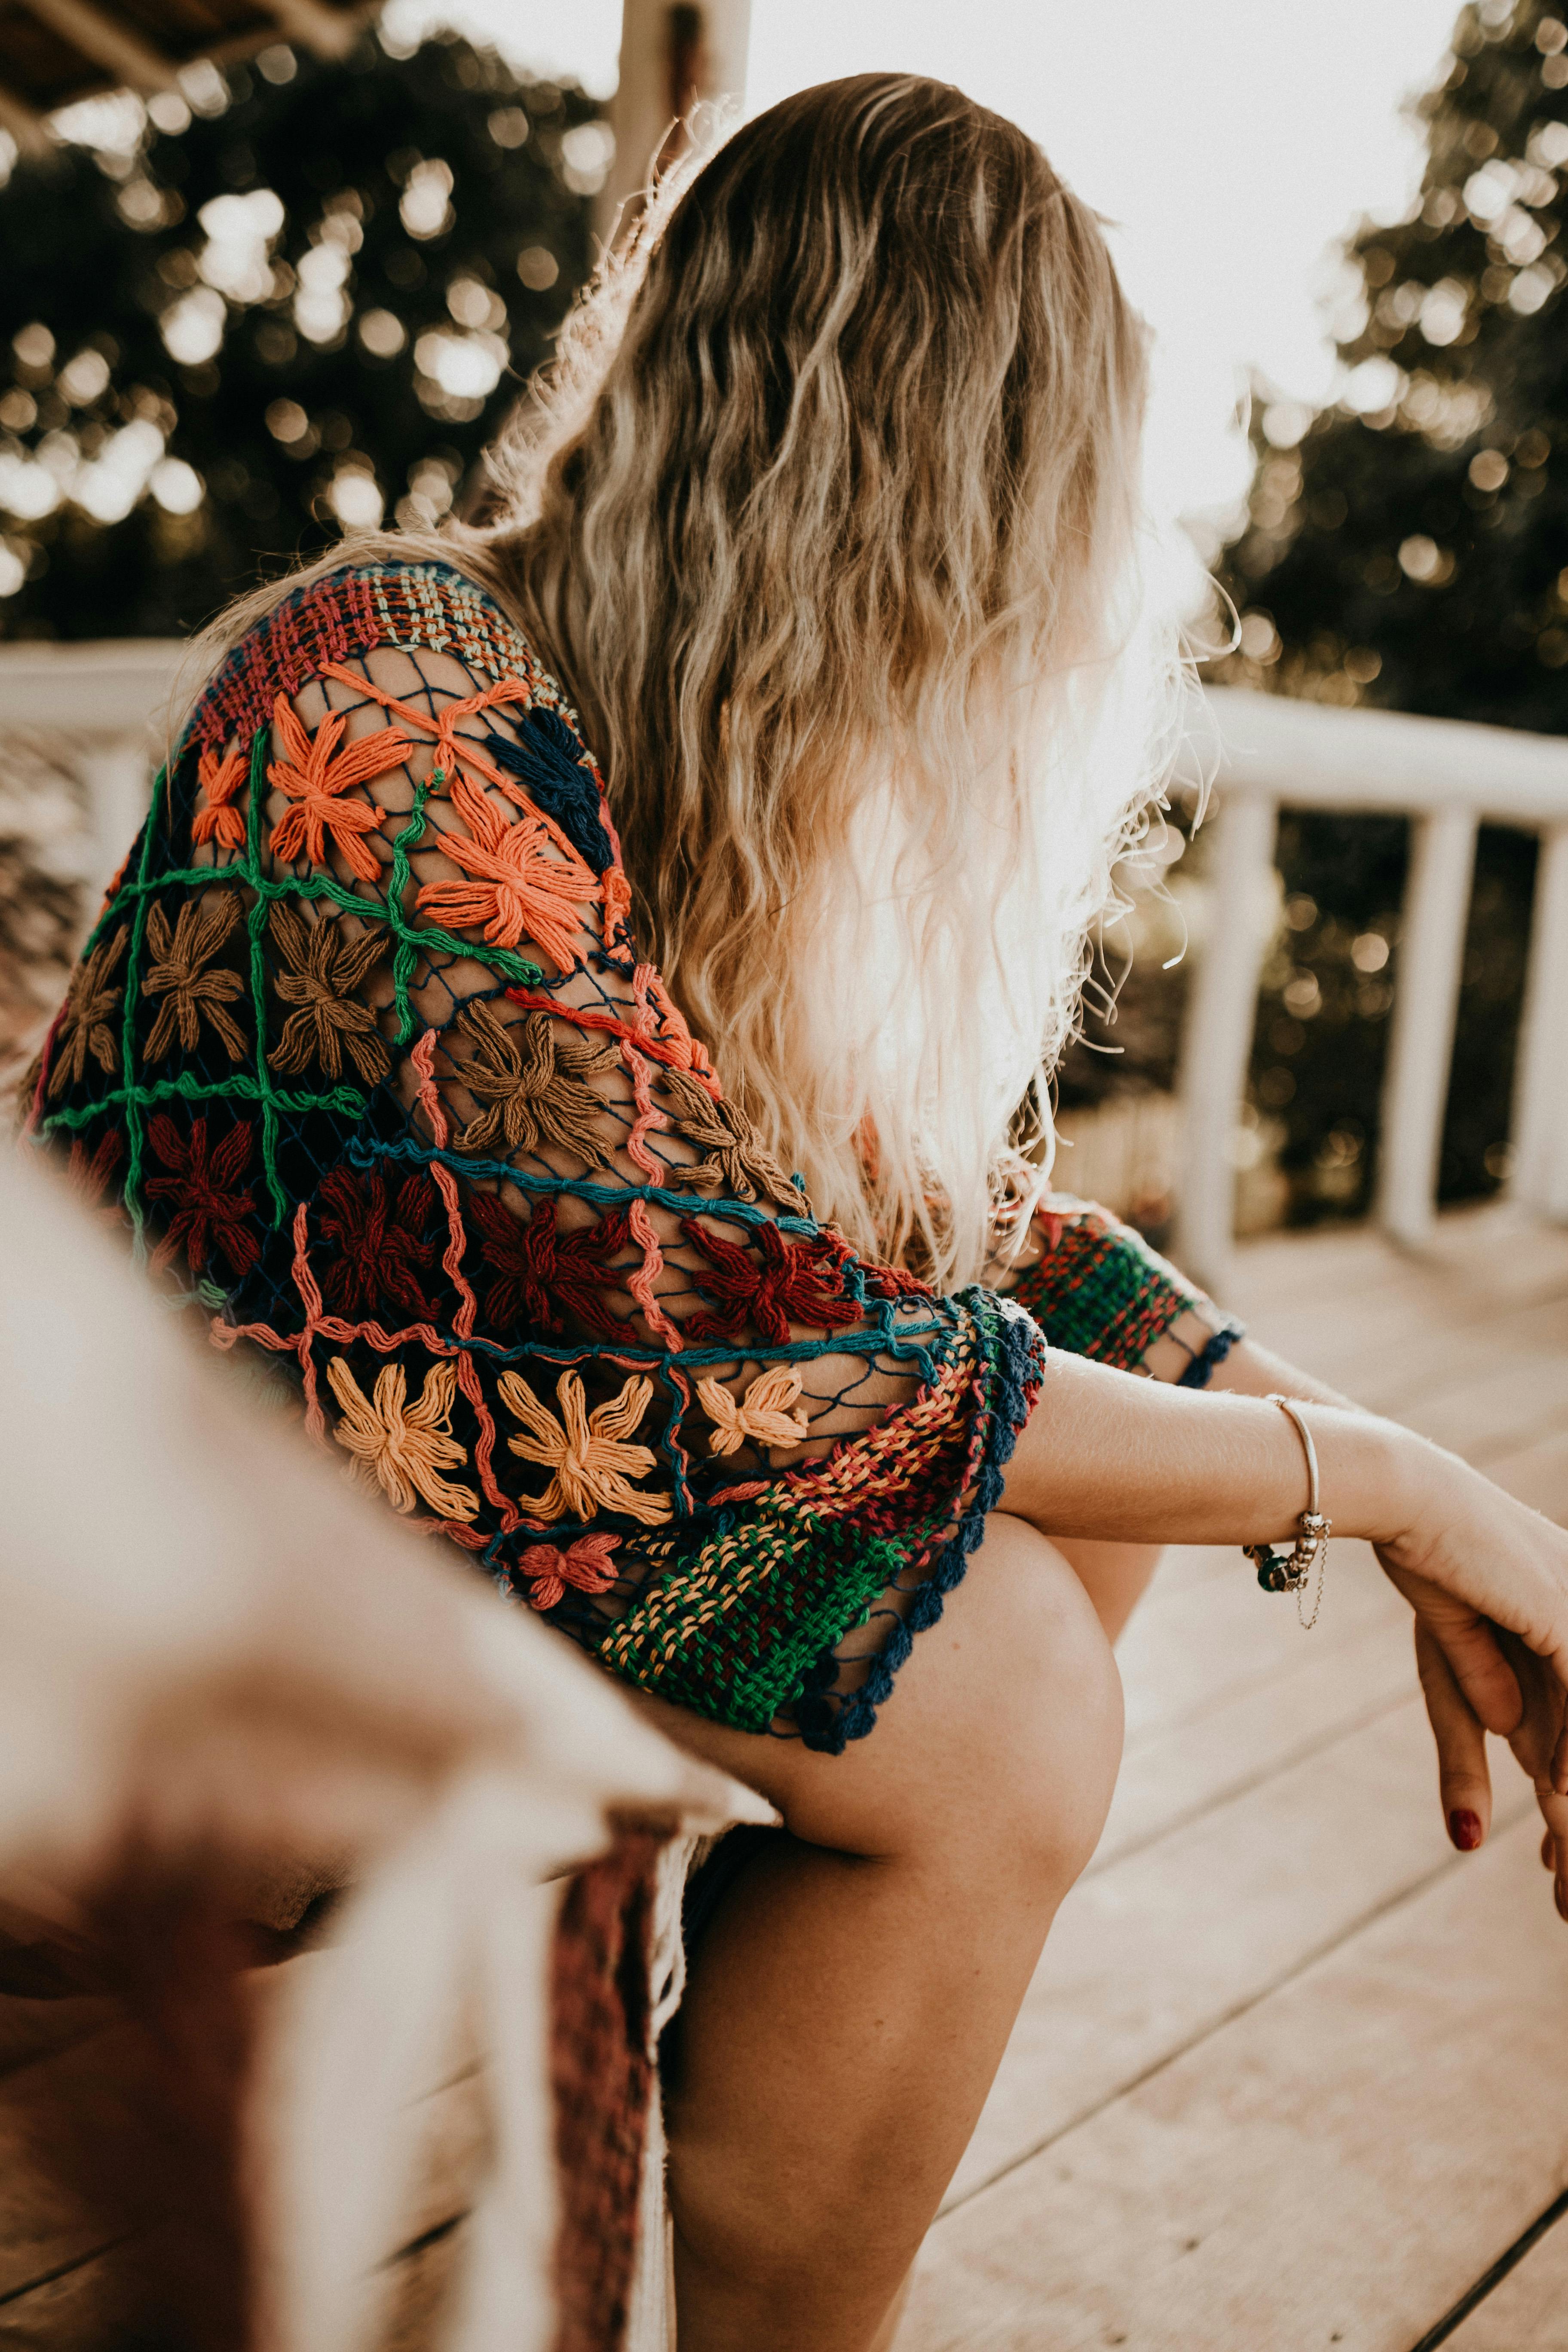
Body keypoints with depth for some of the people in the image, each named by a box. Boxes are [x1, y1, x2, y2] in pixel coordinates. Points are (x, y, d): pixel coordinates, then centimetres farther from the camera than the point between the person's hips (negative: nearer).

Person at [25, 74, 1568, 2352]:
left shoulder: (784, 763, -1)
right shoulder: (392, 734, -27)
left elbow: (968, 1209, 1)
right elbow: (764, 1350, -30)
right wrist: (1384, 1485, -20)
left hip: (481, 1392, 8)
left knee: (1118, 1392, 1)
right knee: (996, 1670, -24)